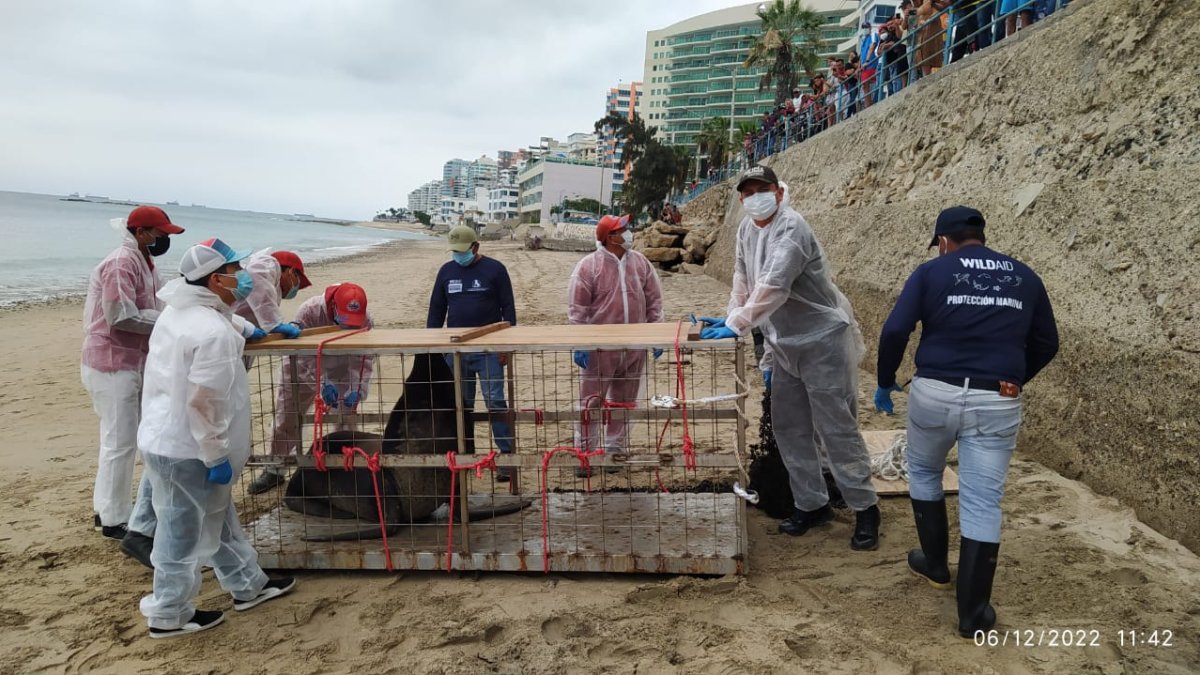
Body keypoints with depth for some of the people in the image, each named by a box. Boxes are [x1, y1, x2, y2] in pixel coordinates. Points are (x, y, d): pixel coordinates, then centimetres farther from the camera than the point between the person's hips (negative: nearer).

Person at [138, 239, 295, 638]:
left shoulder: (178, 313, 7)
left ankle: (247, 585, 35)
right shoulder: (213, 332, -25)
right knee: (186, 533, 6)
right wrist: (217, 456, -21)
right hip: (186, 449, -10)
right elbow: (204, 402, -28)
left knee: (217, 517, 21)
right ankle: (169, 616, 23)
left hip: (163, 437, 10)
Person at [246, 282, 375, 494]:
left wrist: (357, 390, -38)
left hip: (343, 370, 1)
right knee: (287, 416, 4)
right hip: (303, 366, -1)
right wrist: (322, 384, -43)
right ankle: (275, 469, 19)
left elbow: (364, 361, -24)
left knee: (347, 415, -1)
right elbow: (304, 357, -34)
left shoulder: (365, 321, -28)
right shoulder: (308, 311, -35)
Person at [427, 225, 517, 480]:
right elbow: (436, 310, 14)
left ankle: (507, 456, -1)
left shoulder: (494, 269, -1)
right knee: (460, 405, 10)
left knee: (495, 402, -6)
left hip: (488, 349, -4)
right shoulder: (447, 271, 10)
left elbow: (508, 309, -2)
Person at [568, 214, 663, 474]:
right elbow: (577, 309, -9)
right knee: (592, 401, 1)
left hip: (635, 347, 5)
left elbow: (654, 300, 11)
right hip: (600, 347, -4)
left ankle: (614, 449, 27)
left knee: (623, 401, 14)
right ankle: (585, 453, 11)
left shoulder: (640, 262, 5)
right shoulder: (589, 266, -8)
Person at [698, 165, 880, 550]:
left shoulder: (791, 229, -19)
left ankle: (864, 509, 10)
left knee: (837, 429, -3)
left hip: (823, 342, -8)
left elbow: (774, 286, -30)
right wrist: (730, 318, 3)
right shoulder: (747, 229, 8)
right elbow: (744, 282, 13)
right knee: (789, 429, 11)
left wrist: (736, 325, -30)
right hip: (785, 346, 8)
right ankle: (812, 505, 24)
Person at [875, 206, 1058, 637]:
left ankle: (935, 566, 38)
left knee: (924, 473, 25)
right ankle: (973, 614, 12)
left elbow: (895, 331, -8)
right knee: (982, 504, 7)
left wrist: (885, 383, 5)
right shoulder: (1025, 278, 13)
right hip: (997, 402, 2)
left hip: (935, 393, -2)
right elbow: (1046, 345, 16)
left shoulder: (931, 272, 3)